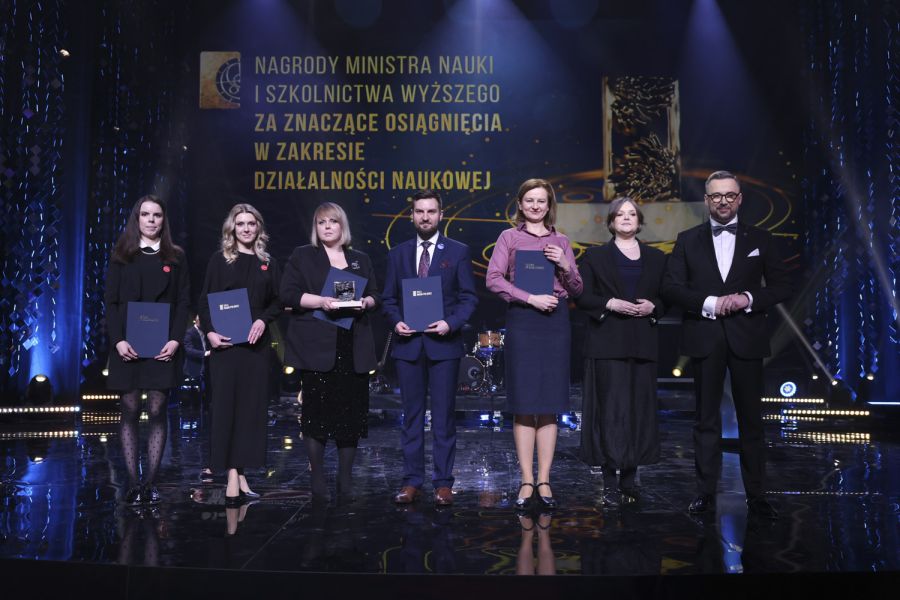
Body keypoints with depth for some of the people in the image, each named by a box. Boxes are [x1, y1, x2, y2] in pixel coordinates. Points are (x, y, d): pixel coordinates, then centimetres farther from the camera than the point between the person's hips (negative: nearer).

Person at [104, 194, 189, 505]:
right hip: (128, 346, 0)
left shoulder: (175, 257, 8)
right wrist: (118, 340, -10)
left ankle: (151, 482, 6)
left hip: (162, 346, 0)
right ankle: (133, 483, 9)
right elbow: (111, 301, 3)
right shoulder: (121, 257, 8)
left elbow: (183, 301, 4)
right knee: (130, 413, 3)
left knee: (157, 413, -1)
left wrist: (175, 340, -10)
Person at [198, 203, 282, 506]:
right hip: (224, 342, -2)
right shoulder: (220, 259, 4)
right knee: (226, 407, -3)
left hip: (256, 343, 3)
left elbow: (278, 301, 9)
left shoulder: (268, 263, 11)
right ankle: (232, 476, 0)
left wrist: (263, 319, -9)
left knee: (252, 407, 3)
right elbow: (204, 300, 2)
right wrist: (210, 331, -13)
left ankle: (240, 472, 11)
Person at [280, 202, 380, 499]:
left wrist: (366, 302, -7)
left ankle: (345, 480, 14)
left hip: (353, 349, 3)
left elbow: (376, 296, 16)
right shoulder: (302, 256, 9)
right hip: (318, 348, -3)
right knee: (317, 411, -2)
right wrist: (320, 301, -17)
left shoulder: (360, 260, 17)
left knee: (352, 411, 2)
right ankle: (317, 480, 9)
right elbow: (289, 294, -1)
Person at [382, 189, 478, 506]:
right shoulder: (398, 253, 11)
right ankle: (412, 481, 16)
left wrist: (451, 323, -15)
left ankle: (443, 483, 12)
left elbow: (469, 297, 1)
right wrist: (396, 322, -7)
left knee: (443, 417, 2)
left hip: (444, 343, -2)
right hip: (408, 344, 2)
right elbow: (389, 298, 12)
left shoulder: (458, 251, 3)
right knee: (412, 416, 8)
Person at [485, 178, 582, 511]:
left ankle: (544, 480, 11)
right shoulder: (509, 237, 6)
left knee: (549, 404, 4)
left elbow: (577, 289, 13)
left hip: (555, 322, 2)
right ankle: (527, 481, 7)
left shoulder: (561, 241, 13)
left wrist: (565, 266, -7)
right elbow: (493, 279, -6)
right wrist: (531, 298, -14)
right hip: (522, 320, -2)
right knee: (523, 403, 0)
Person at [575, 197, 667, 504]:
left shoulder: (656, 258, 15)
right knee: (610, 408, -5)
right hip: (607, 342, -3)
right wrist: (610, 304, -13)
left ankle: (629, 480, 11)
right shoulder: (596, 256, 8)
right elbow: (582, 296, 1)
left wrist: (653, 307, -6)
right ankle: (610, 481, 0)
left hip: (643, 343, 3)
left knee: (640, 407, 2)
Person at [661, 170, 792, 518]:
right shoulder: (688, 241, 8)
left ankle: (756, 496, 15)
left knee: (751, 420, 5)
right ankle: (705, 493, 12)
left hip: (746, 339, 0)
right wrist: (708, 303, -13)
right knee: (706, 420, 5)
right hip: (705, 339, 0)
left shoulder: (760, 239, 9)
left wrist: (749, 298, -12)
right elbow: (670, 287, 0)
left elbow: (782, 286, 6)